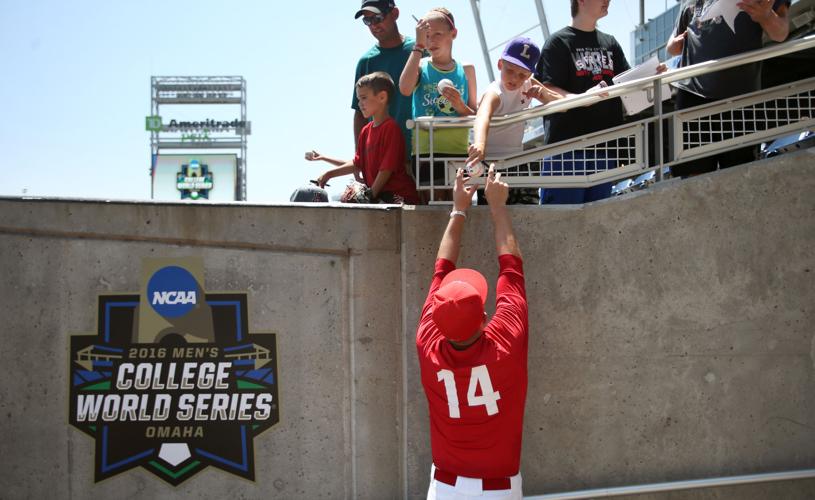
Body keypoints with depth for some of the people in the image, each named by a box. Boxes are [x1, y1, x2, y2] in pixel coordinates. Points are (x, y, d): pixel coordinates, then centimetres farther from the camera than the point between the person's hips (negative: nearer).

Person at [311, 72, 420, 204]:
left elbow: (387, 168, -15)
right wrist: (329, 174, 17)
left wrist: (371, 195, -13)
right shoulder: (366, 131, 16)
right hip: (376, 194, 8)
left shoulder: (390, 128, -12)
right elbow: (358, 164, 22)